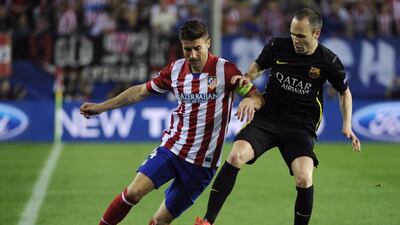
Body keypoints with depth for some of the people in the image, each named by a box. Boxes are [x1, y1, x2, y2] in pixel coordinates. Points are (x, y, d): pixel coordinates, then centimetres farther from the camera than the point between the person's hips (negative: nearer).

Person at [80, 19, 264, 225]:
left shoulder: (224, 70, -9)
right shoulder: (175, 70, 2)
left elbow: (257, 97, -8)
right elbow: (141, 91, 14)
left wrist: (250, 101, -33)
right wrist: (100, 107, 14)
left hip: (202, 163, -3)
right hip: (171, 148, 3)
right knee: (134, 192, -16)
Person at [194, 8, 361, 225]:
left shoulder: (328, 61, -7)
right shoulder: (277, 46, -5)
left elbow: (344, 92, 11)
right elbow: (258, 65, 16)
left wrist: (347, 126, 2)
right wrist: (247, 77, -6)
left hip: (301, 126, -1)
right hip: (267, 116, 1)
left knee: (304, 179, -22)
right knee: (236, 156, -23)